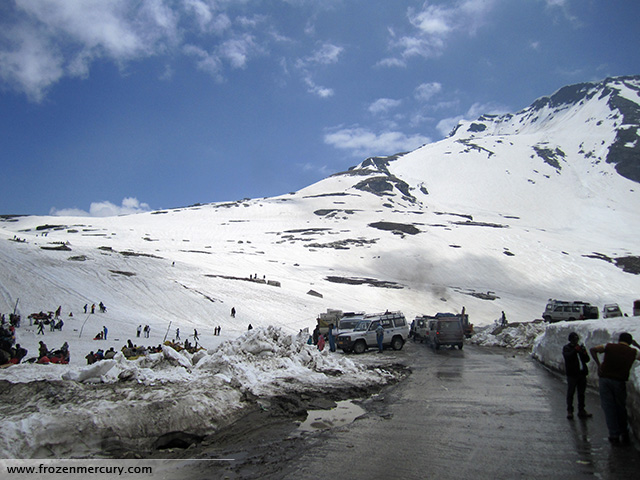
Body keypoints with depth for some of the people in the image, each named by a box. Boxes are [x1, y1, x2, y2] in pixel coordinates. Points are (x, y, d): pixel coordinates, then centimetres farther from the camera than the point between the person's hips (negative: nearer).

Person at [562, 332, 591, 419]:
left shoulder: (581, 347, 15)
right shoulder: (566, 348, 1)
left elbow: (587, 360, 10)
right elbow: (568, 356, -18)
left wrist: (584, 354, -9)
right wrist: (575, 350, -23)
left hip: (582, 373, 5)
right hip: (572, 374, -5)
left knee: (581, 393, 11)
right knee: (570, 393, 0)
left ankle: (581, 410, 20)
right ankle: (569, 411, 7)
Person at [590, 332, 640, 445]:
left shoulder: (609, 347, -1)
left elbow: (592, 349, 0)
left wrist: (598, 364, 4)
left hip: (604, 379, 0)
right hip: (619, 382, 0)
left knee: (609, 408, 5)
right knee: (621, 408, 17)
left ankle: (614, 436, 6)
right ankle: (624, 435, 24)